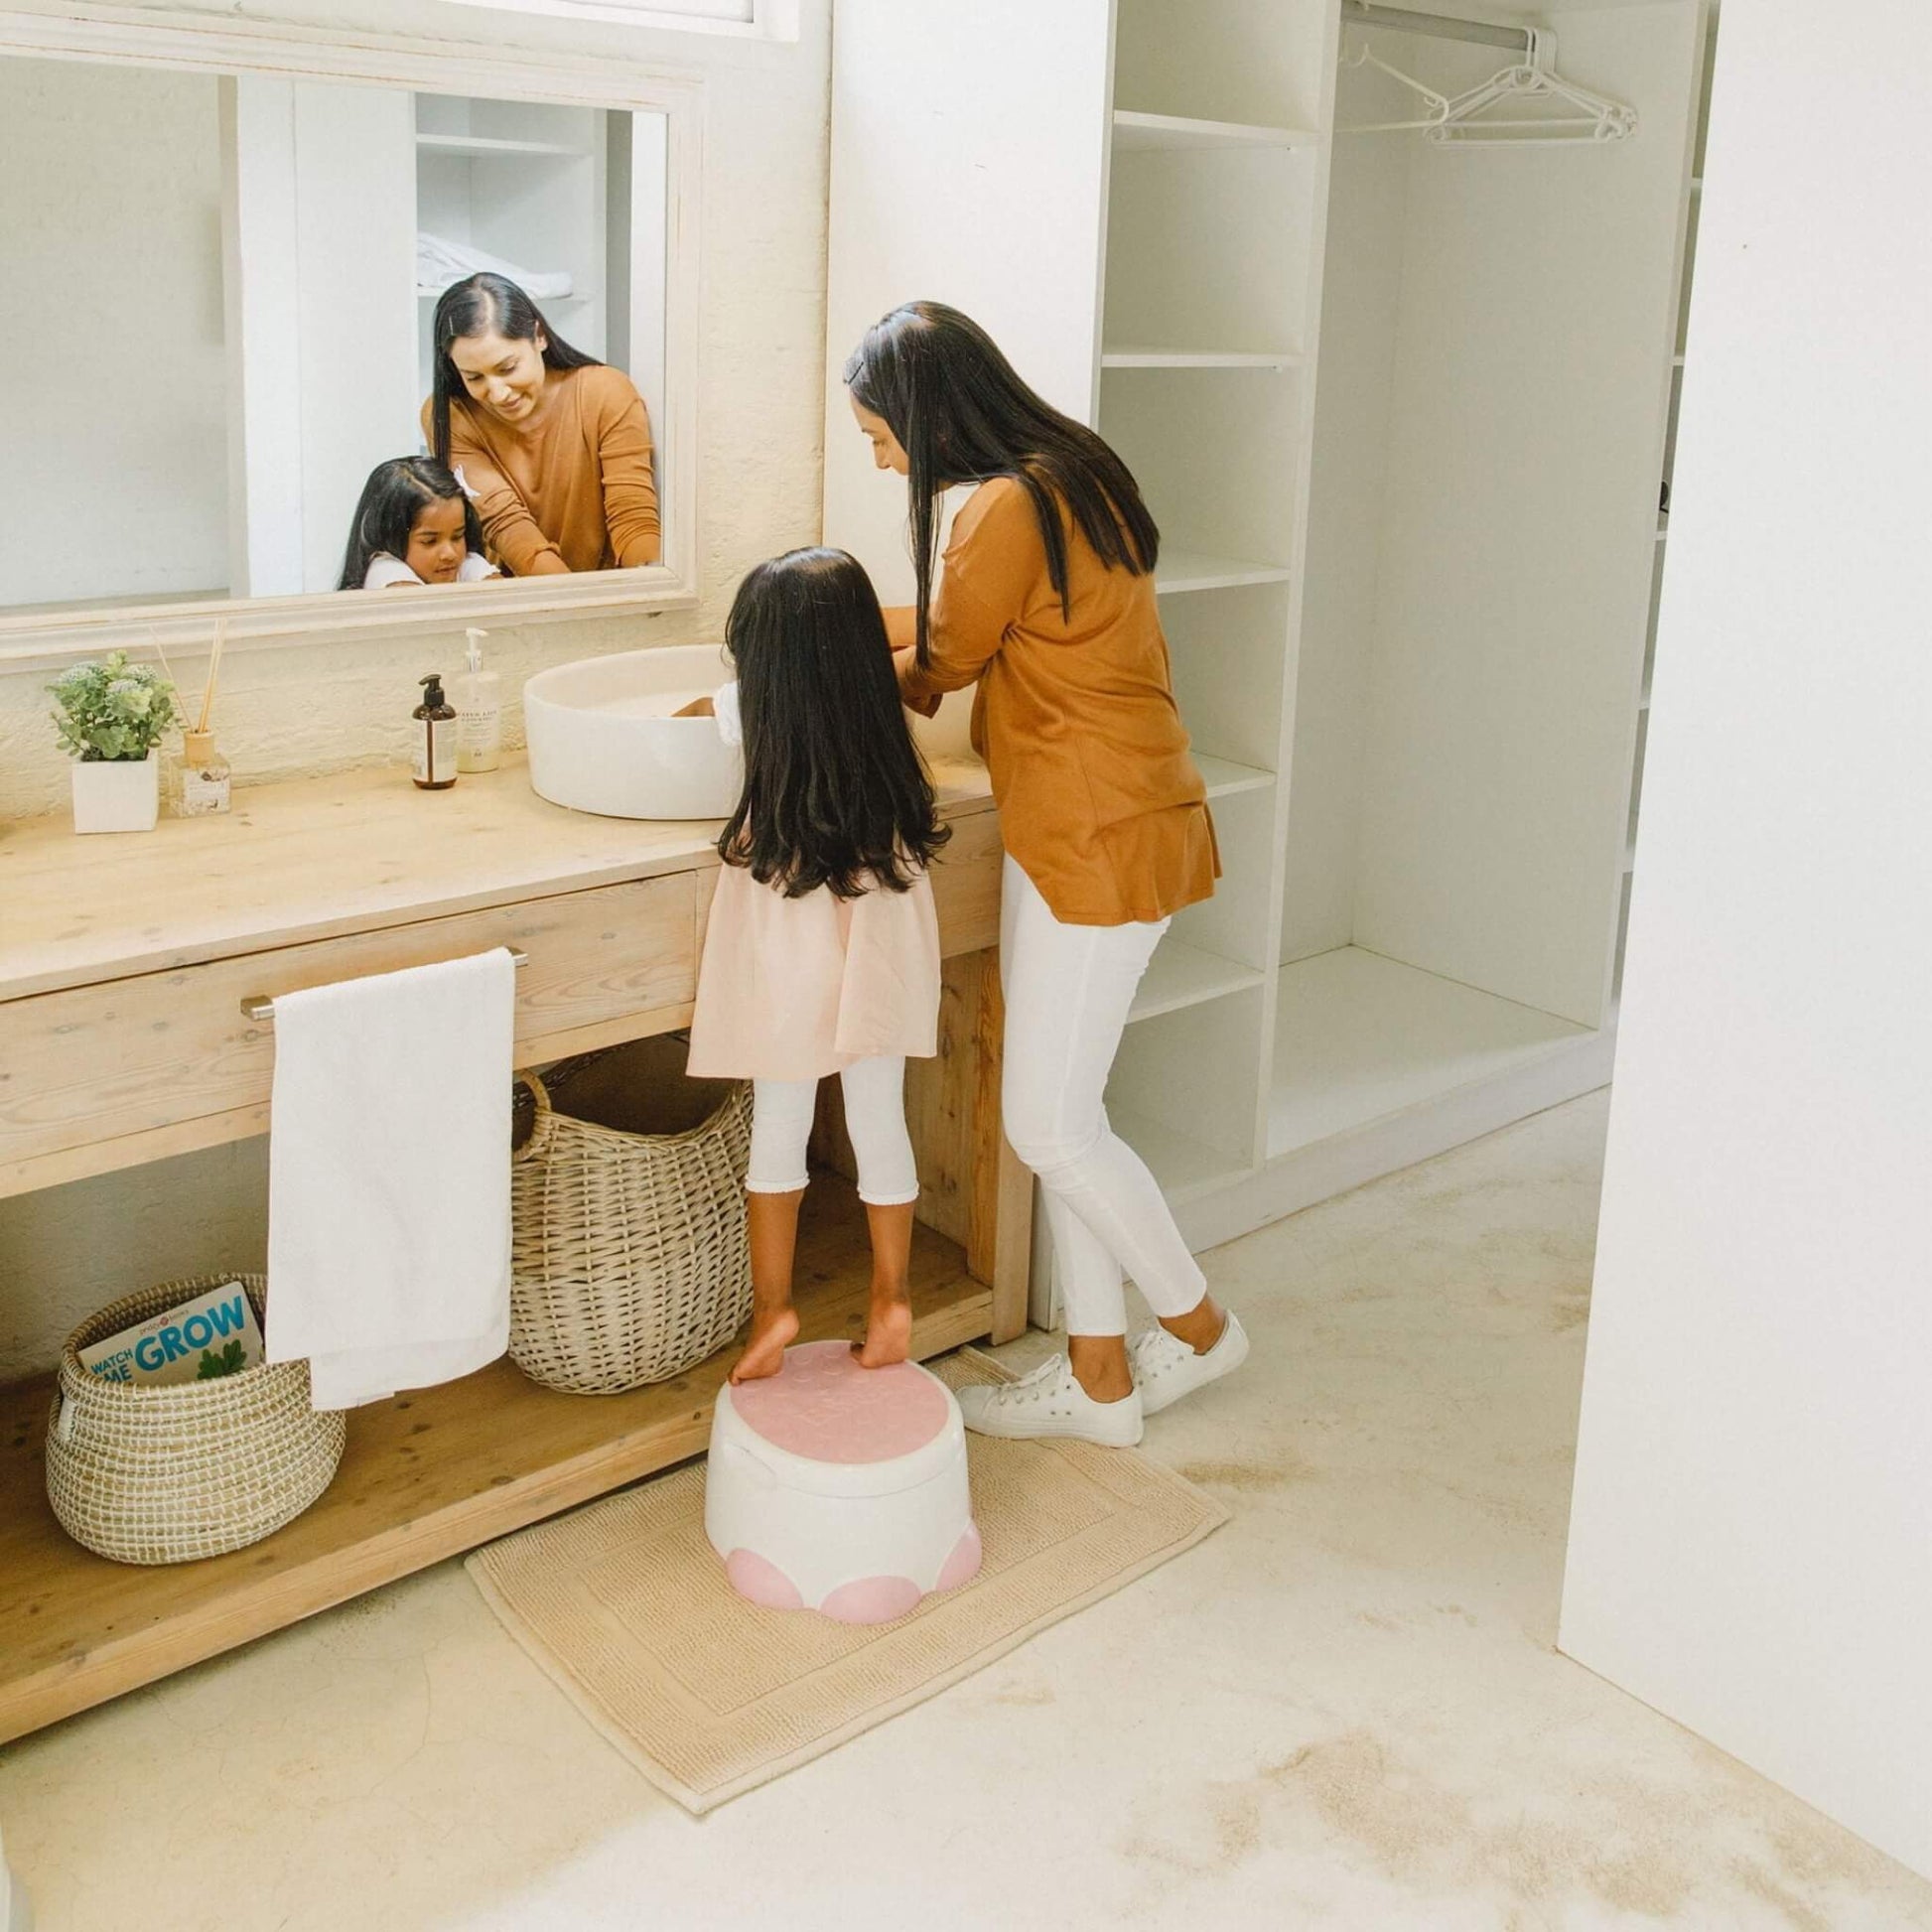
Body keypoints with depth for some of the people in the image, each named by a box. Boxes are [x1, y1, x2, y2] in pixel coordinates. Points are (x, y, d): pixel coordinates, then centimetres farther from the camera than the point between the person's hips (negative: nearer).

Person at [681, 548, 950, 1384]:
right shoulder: (882, 718, -6)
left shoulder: (759, 718, -10)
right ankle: (890, 1302, 20)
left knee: (778, 1133, 10)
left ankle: (772, 1307, 16)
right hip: (881, 960, 3)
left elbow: (697, 711, 16)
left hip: (792, 964, -2)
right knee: (881, 1126, 11)